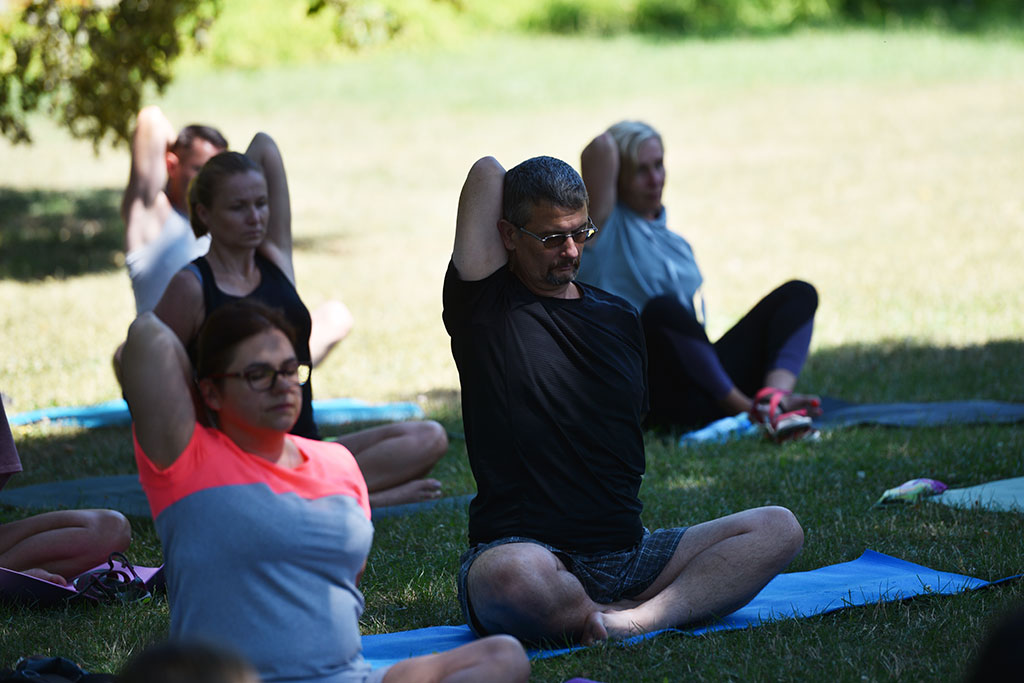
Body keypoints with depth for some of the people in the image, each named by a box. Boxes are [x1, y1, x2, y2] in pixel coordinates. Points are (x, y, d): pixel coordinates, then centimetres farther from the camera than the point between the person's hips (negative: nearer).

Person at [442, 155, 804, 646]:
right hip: (526, 545, -6)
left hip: (626, 552, 6)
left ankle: (638, 618, -33)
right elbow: (487, 172, -4)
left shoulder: (620, 318, 18)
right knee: (509, 575, -42)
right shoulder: (485, 305, 0)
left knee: (778, 529, -13)